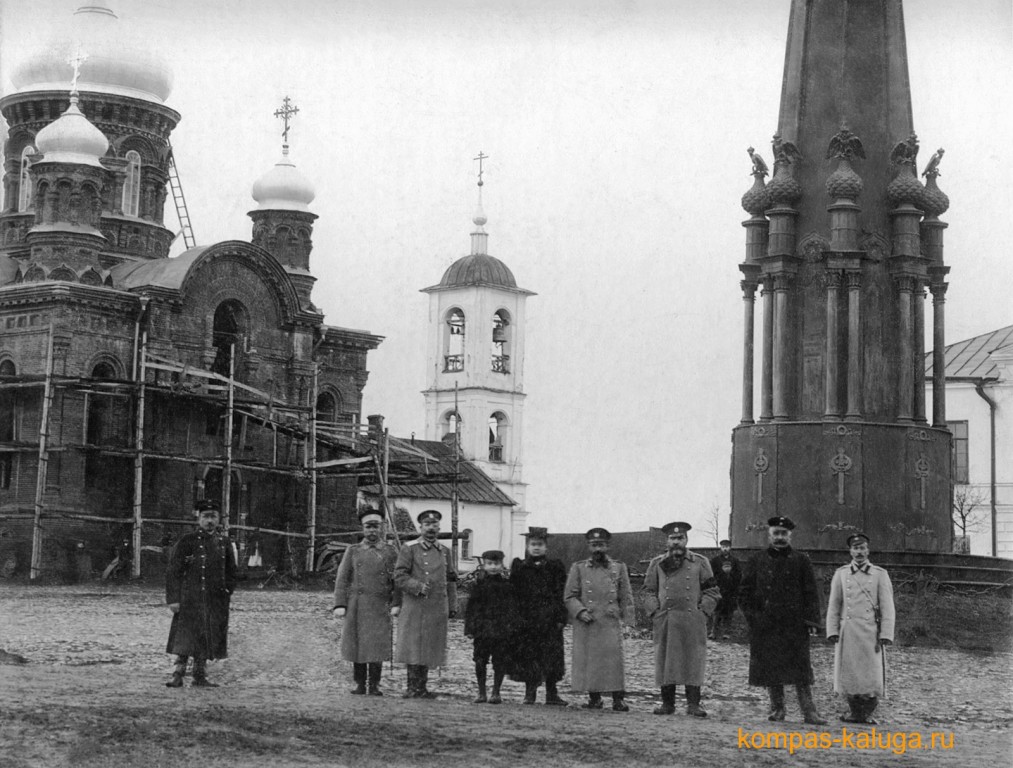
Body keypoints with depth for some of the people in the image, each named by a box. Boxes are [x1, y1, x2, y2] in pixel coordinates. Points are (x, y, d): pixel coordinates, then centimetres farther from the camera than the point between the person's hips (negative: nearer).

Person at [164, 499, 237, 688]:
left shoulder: (224, 542, 10)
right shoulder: (187, 541, -3)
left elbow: (231, 572, 19)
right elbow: (173, 571, -4)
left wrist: (227, 593, 7)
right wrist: (173, 599, -10)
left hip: (216, 601, 4)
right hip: (189, 600, -4)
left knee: (208, 640, 7)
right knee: (185, 637, -9)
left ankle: (200, 676, 15)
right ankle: (178, 675, -7)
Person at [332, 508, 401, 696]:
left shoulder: (390, 552, 9)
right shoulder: (353, 551, 10)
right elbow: (342, 579, 6)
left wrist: (396, 604, -8)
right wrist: (340, 605, -4)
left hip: (380, 607, -1)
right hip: (356, 607, 1)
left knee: (377, 645, -6)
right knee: (357, 644, 2)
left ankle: (374, 685, 2)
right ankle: (359, 684, 10)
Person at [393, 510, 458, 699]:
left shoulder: (444, 551, 15)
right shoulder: (409, 549, 0)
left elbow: (451, 580, 18)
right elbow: (399, 576, -5)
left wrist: (452, 606, 12)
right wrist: (418, 586, -18)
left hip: (437, 609, 5)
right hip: (414, 607, -5)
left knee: (431, 648, 6)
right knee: (413, 646, -5)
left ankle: (422, 687, 12)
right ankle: (413, 688, 1)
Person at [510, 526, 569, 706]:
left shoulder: (555, 567, 6)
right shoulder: (518, 567, 8)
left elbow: (561, 595, 2)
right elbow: (513, 593, 5)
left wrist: (561, 618, -6)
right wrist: (514, 617, -2)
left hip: (549, 619, -1)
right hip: (525, 620, 1)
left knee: (552, 656, -2)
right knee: (527, 656, 2)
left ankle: (552, 694, 4)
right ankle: (530, 693, 12)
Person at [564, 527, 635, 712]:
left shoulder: (619, 568, 11)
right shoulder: (578, 568, 9)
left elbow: (626, 598, 11)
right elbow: (570, 596, 6)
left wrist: (627, 621, 3)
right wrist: (580, 611, -10)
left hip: (611, 623, 0)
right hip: (586, 625, 0)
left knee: (614, 660, -8)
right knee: (588, 662, 0)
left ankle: (618, 699, -3)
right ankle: (594, 698, 10)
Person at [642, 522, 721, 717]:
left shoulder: (700, 562, 8)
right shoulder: (657, 564, 12)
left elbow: (712, 591, 8)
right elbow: (648, 591, 12)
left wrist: (702, 612, -4)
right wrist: (655, 612, -1)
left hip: (693, 622, -1)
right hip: (665, 621, 1)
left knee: (693, 662, -3)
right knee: (665, 662, 1)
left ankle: (693, 704, 0)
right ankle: (667, 703, 8)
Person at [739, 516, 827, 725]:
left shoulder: (801, 561, 7)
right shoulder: (756, 561, 9)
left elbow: (811, 594, 5)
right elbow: (745, 592, 10)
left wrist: (811, 620, -5)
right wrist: (752, 615, -2)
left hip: (795, 626, -1)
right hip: (765, 626, 1)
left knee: (801, 668, -5)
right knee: (770, 668, 3)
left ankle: (809, 711, -5)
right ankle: (777, 708, 13)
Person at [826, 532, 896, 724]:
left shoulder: (880, 575, 5)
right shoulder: (841, 574, 9)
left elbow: (887, 608, 1)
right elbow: (834, 606, 9)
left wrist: (885, 636, -7)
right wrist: (833, 631, 0)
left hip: (871, 632, -1)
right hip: (847, 634, 1)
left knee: (872, 674, -4)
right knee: (849, 673, 1)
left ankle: (867, 712, 12)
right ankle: (855, 712, 14)